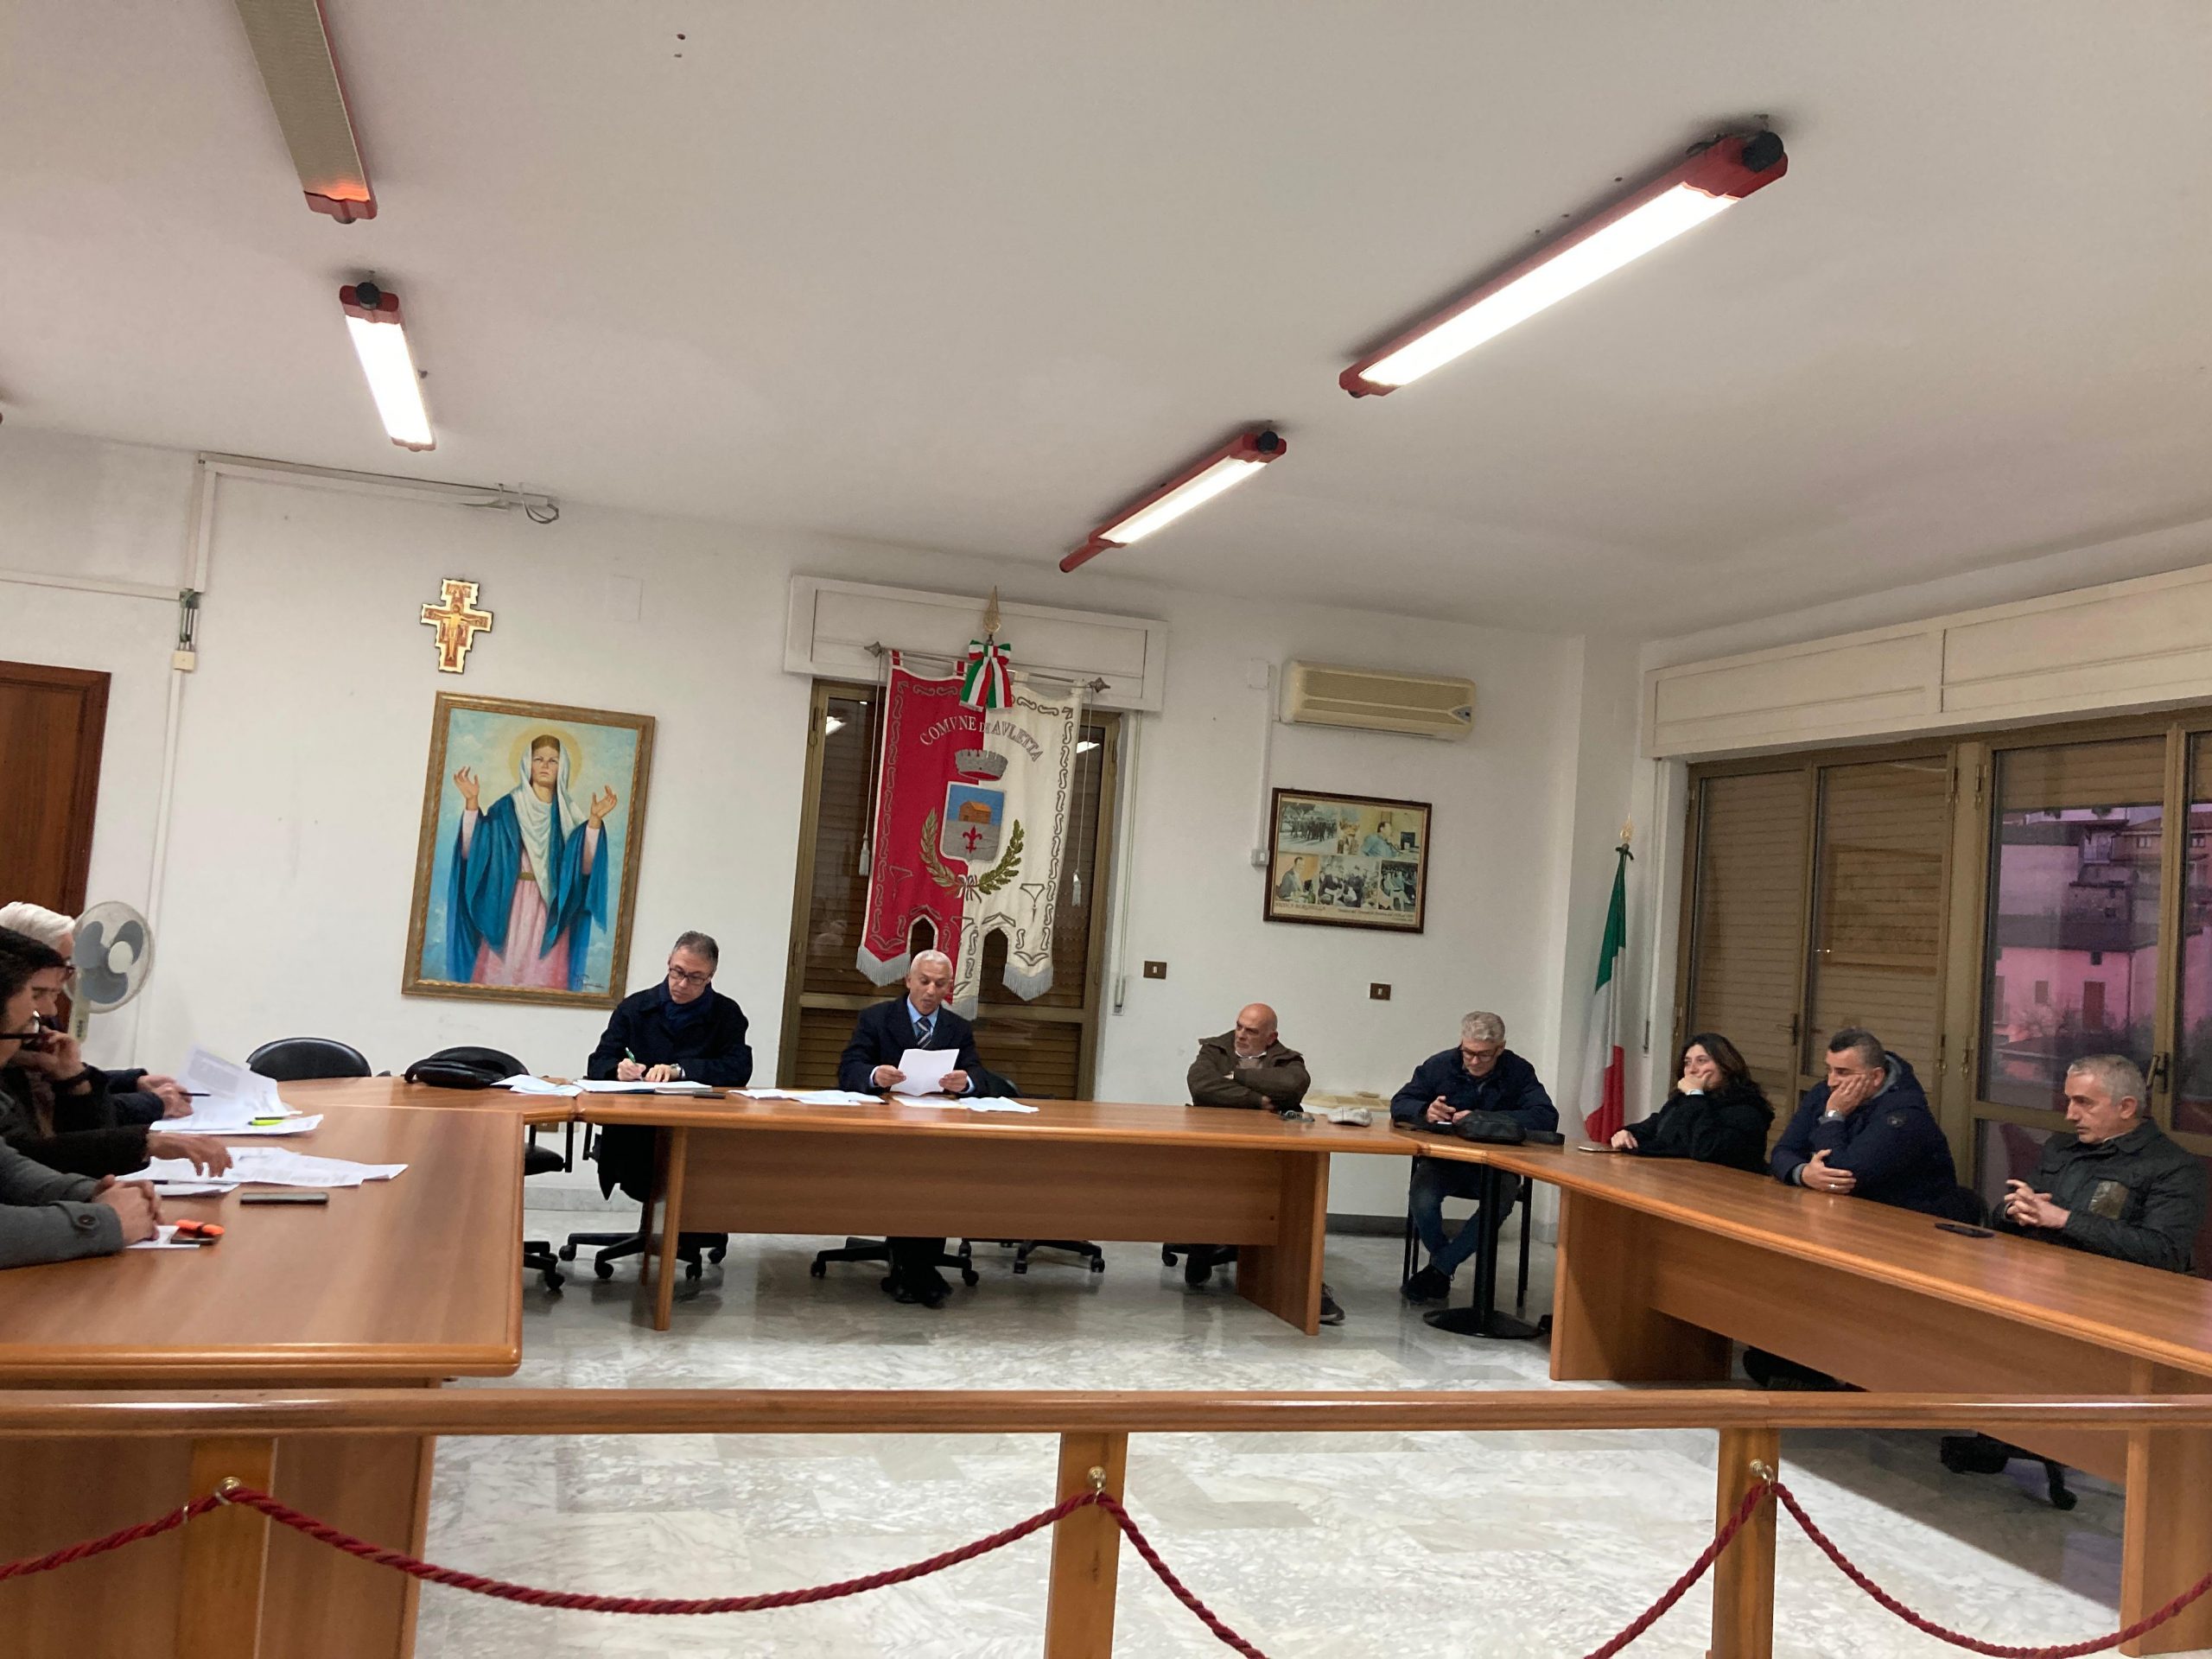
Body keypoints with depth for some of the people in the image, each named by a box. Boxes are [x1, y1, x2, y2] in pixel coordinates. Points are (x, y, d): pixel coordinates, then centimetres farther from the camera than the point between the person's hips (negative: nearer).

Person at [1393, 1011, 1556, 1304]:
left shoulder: (1519, 1072, -6)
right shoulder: (1440, 1065, -2)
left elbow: (1547, 1117, -20)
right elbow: (1399, 1104, 2)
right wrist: (1425, 1112, -23)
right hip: (1442, 1161, 1)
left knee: (1498, 1205, -34)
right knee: (1423, 1201, -31)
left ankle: (1437, 1269, -12)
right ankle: (1445, 1270, 1)